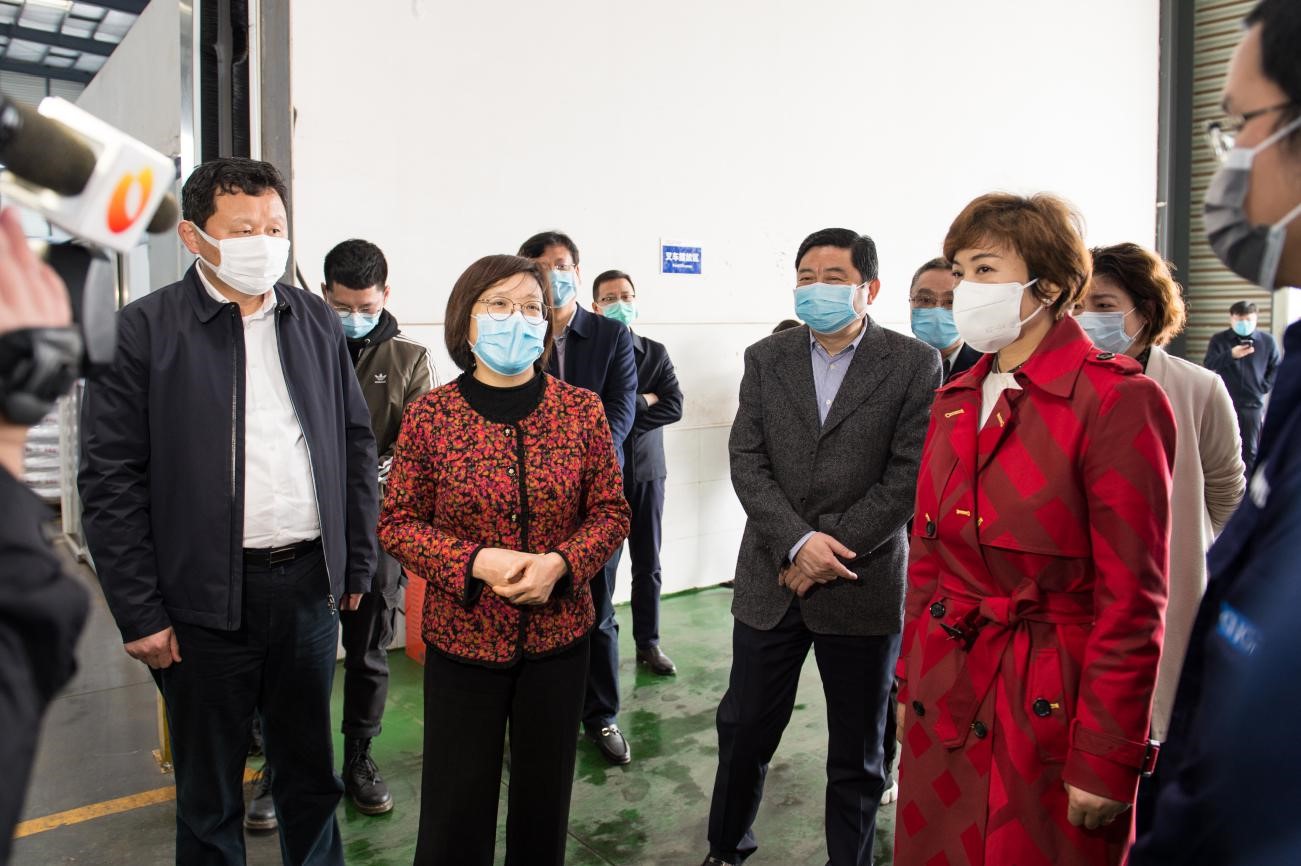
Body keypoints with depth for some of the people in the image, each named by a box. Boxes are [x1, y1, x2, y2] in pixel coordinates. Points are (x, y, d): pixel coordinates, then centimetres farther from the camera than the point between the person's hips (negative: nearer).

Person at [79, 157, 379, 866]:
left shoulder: (317, 322, 5)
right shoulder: (142, 331, -6)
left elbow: (357, 446, 9)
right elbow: (111, 483, -7)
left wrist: (357, 564, 7)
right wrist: (139, 615, -8)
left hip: (310, 585, 3)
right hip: (206, 596, -3)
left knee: (310, 772, 18)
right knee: (208, 793, 14)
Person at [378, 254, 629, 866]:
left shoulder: (582, 409, -3)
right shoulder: (430, 415, -7)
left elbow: (611, 512, 1)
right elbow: (397, 522, -3)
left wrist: (559, 563, -17)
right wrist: (477, 562, -18)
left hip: (558, 634, 2)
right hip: (462, 637, -1)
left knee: (545, 794, 18)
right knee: (456, 806, 11)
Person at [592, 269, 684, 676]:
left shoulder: (655, 353, 7)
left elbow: (674, 406, -4)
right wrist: (644, 401, -11)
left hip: (647, 470, 4)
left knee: (648, 565, 11)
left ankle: (648, 643, 23)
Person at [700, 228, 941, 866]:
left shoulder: (914, 364, -4)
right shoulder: (765, 358, 4)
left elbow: (909, 477, -10)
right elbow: (746, 461, -3)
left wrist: (830, 552, -14)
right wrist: (798, 542, -16)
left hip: (863, 586, -2)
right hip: (770, 580, 3)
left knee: (857, 754, 13)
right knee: (743, 731, 14)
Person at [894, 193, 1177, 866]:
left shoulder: (1118, 401, -13)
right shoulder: (955, 401, 7)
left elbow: (1132, 602, -14)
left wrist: (1107, 758, -13)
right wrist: (911, 682, 11)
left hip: (1049, 706, -6)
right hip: (945, 699, 6)